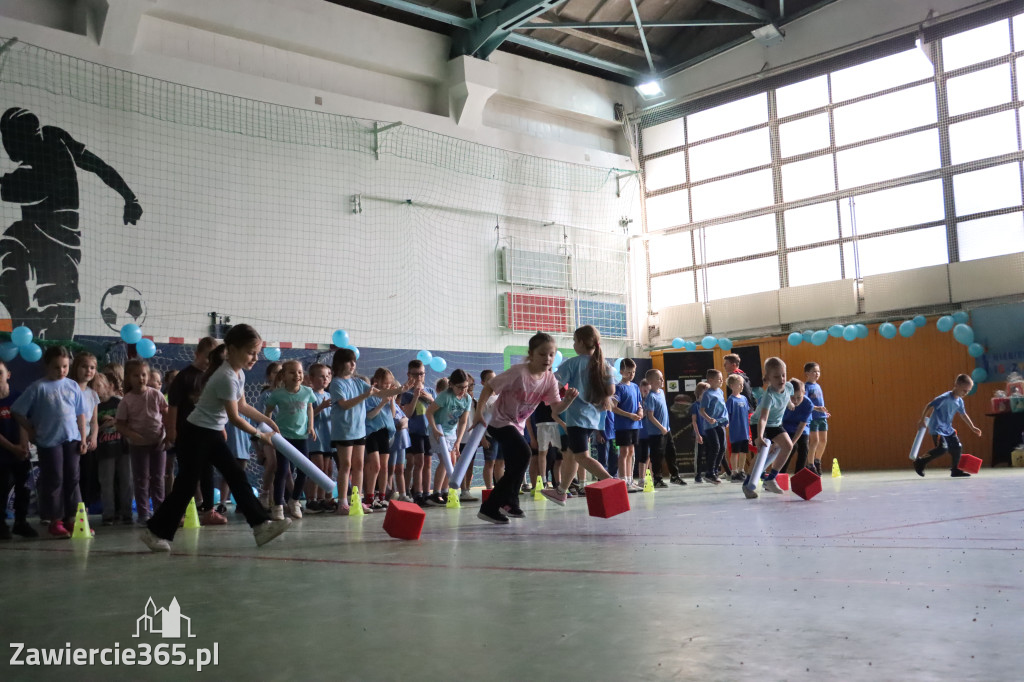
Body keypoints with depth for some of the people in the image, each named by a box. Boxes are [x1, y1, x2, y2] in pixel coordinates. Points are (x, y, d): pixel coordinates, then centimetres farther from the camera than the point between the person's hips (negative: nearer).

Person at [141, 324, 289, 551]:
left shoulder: (239, 373, 4)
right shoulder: (226, 377, -25)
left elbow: (242, 406, 16)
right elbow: (235, 417, -20)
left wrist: (267, 421, 11)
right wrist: (260, 435, -11)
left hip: (214, 434, 9)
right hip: (195, 434, -9)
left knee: (237, 477, 2)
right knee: (186, 485, -2)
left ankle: (261, 524, -1)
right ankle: (155, 531, 11)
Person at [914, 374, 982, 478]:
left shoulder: (959, 401, 5)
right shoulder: (945, 398, -21)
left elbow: (963, 414, 22)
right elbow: (929, 406, -17)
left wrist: (972, 427, 28)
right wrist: (922, 420, -13)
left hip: (948, 428, 9)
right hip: (937, 428, -9)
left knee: (957, 447, 4)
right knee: (942, 448, -20)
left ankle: (955, 470, 20)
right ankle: (920, 462, -7)